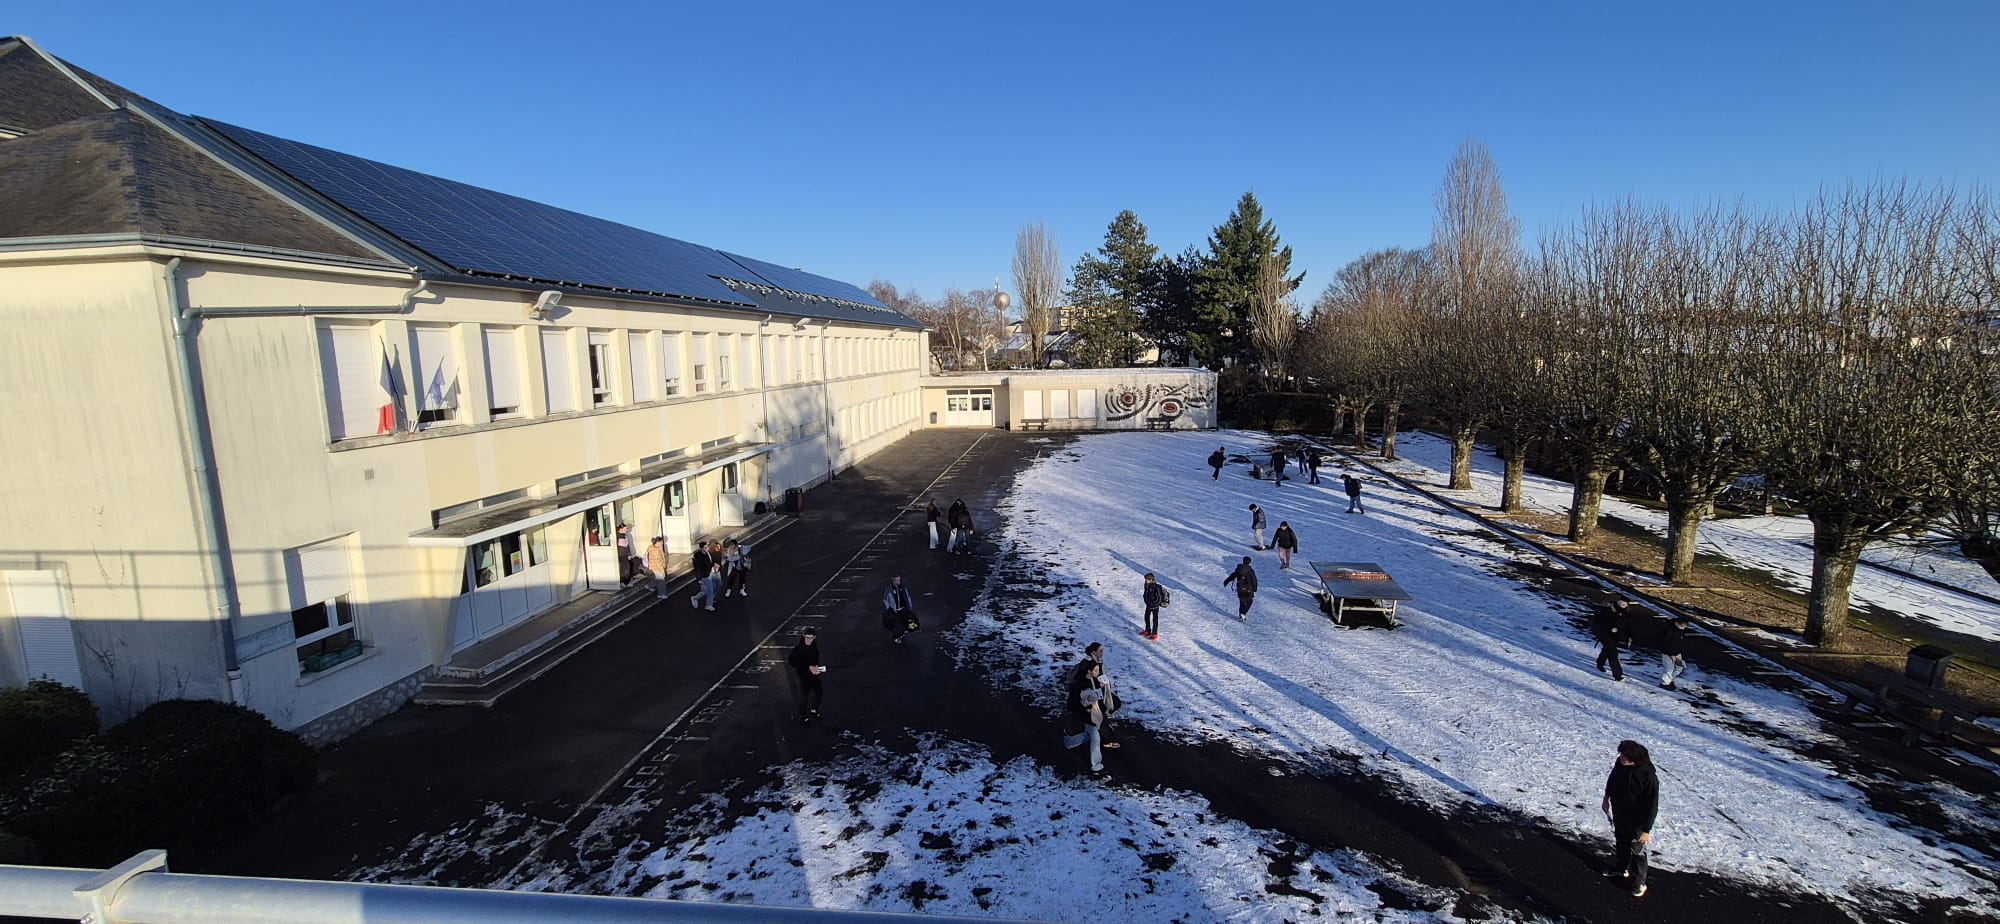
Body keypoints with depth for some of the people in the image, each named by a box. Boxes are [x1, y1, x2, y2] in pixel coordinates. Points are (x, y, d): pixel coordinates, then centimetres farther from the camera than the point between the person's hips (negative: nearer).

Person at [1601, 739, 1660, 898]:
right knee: (1621, 843, 28)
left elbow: (1652, 806, -25)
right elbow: (1612, 779, 5)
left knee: (1637, 851, 15)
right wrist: (1606, 797, 15)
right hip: (1619, 815, 6)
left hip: (1636, 821, -6)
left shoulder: (1649, 777, -35)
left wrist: (1646, 830, -18)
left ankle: (1639, 883, 35)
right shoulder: (1620, 763, -18)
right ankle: (1621, 868, 51)